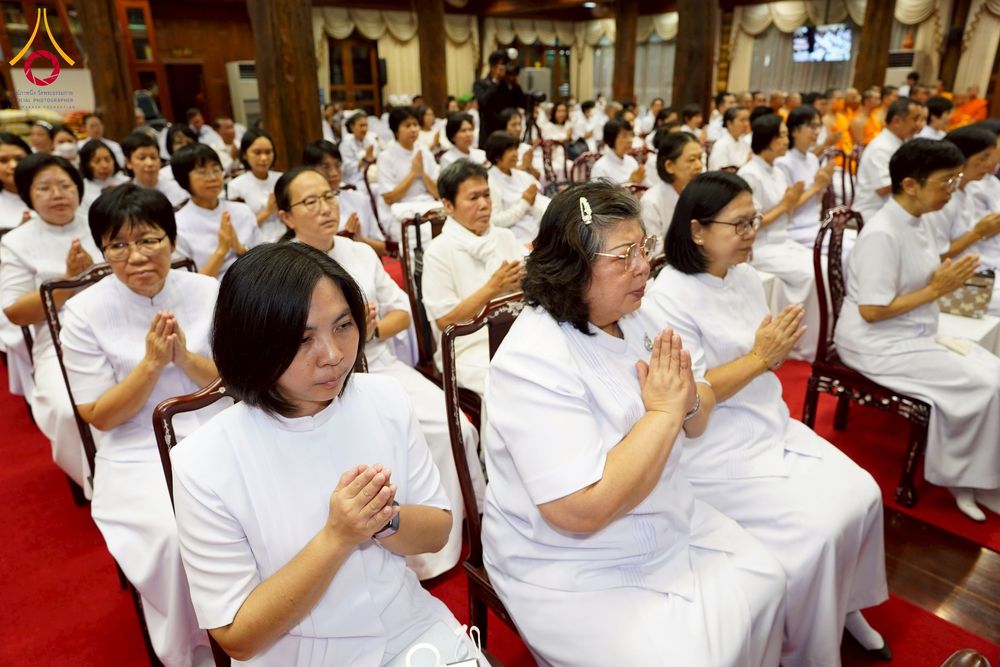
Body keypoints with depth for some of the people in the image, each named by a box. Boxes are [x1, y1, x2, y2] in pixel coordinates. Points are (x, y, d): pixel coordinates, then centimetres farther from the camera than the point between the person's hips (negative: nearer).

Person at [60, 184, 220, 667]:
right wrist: (152, 363, -17)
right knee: (182, 535, -28)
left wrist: (185, 357, -16)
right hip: (140, 456, -1)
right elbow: (100, 417, -3)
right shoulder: (85, 312, -3)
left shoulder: (208, 293, 0)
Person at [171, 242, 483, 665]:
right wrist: (336, 537, -25)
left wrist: (385, 519, -21)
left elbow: (438, 532, -1)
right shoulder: (204, 465, -19)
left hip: (413, 630, 2)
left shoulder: (385, 399, -10)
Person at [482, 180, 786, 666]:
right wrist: (663, 412, -25)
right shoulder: (533, 362, -27)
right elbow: (583, 510, -32)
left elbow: (695, 425, 9)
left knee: (766, 582, 5)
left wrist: (689, 399, -15)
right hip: (574, 573, -7)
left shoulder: (629, 320, 0)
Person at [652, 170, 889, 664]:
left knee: (861, 494, 0)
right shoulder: (668, 298, -19)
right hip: (711, 447, -8)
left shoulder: (747, 278, 6)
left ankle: (845, 602, 26)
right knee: (815, 531, -17)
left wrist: (779, 350, -6)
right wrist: (759, 357, -22)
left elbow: (764, 361, 15)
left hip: (770, 424, 8)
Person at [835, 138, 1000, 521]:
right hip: (878, 345, -9)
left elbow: (916, 282, 13)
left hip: (915, 335, 9)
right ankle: (963, 476, 8)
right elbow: (872, 311, -23)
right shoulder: (882, 234, -22)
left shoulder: (917, 221, 6)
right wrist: (937, 290, -17)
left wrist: (948, 279, -5)